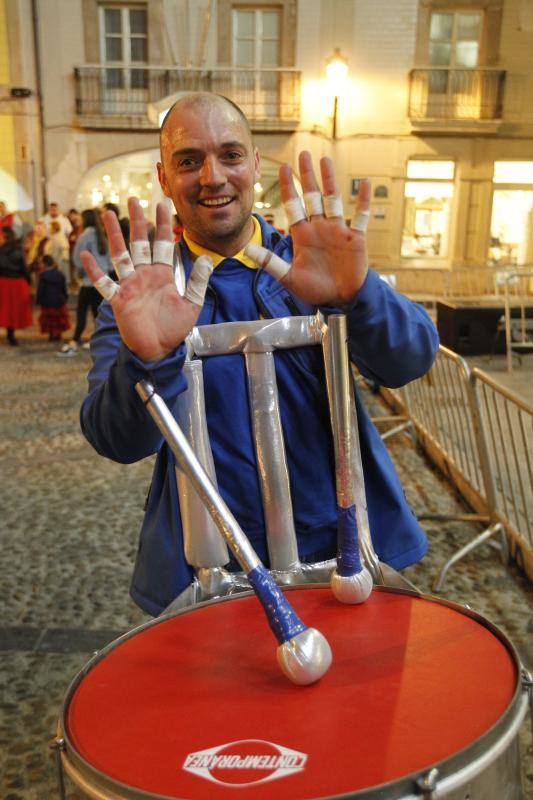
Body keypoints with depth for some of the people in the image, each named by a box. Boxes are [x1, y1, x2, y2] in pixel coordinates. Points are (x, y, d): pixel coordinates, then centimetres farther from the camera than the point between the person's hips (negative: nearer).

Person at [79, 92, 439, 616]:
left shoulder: (309, 262, -4)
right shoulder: (144, 286, -7)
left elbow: (409, 362, -15)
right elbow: (119, 443, -16)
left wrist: (355, 293, -36)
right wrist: (148, 358, -37)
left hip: (345, 547, 2)